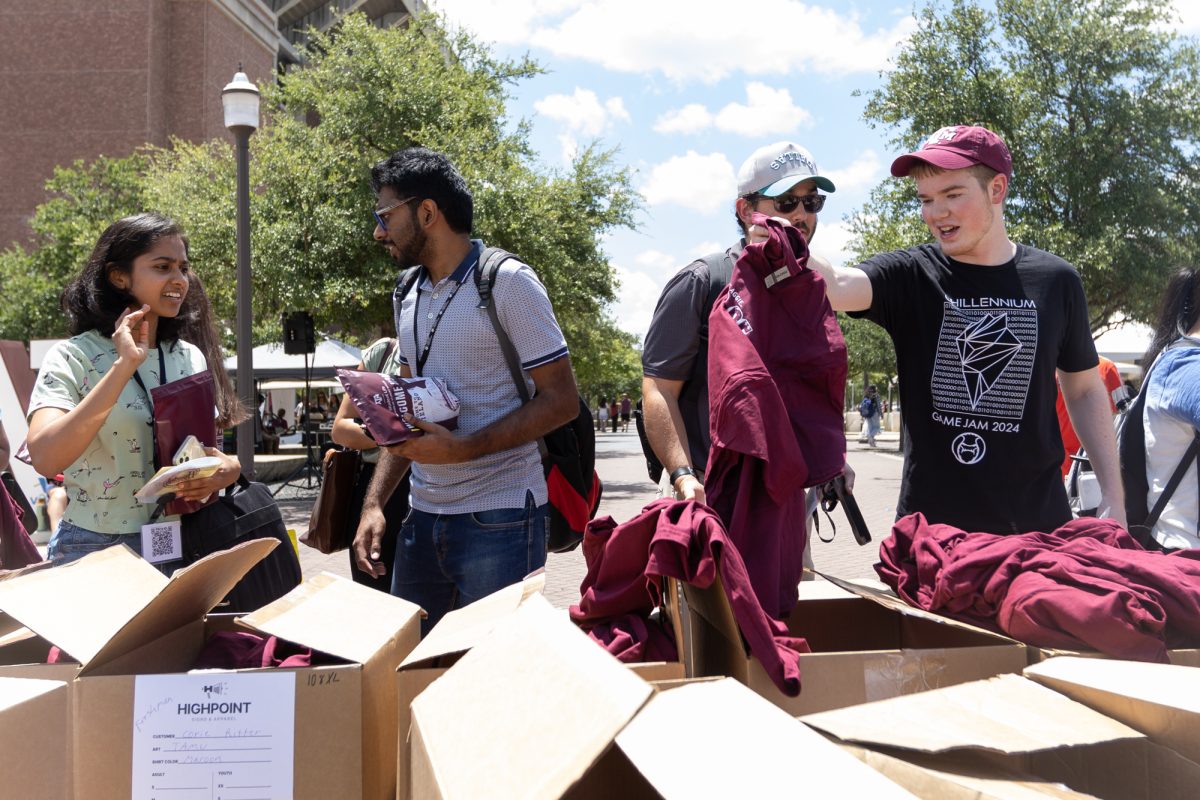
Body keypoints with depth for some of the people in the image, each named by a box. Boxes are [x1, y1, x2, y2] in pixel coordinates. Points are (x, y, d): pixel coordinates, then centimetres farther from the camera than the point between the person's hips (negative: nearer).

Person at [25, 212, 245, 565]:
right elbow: (44, 458, -26)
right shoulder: (72, 357, -11)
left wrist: (228, 466, -11)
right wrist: (123, 366, -28)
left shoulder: (191, 357, 2)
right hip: (95, 548, -4)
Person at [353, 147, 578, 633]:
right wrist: (374, 503, 6)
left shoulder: (507, 282, -9)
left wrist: (462, 448, -20)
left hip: (499, 519, -7)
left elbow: (561, 400, -12)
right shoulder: (410, 298, 13)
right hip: (422, 516, 7)